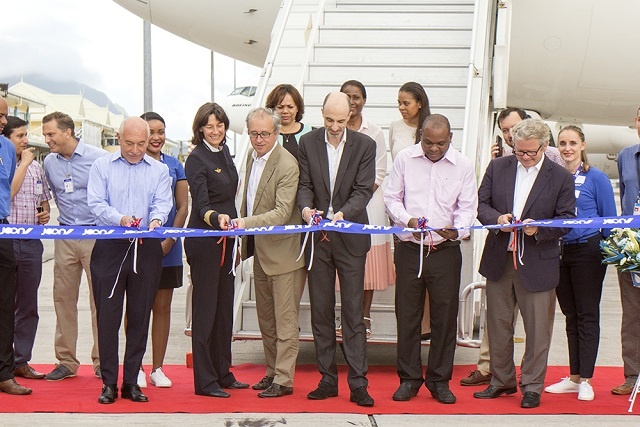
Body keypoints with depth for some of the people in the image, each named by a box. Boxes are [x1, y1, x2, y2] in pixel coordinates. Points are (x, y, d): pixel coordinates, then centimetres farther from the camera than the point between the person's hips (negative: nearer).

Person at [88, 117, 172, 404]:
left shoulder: (159, 170, 13)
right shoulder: (102, 167, 8)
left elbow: (162, 202, 0)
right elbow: (96, 203, -3)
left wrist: (155, 220, -23)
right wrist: (120, 219, -21)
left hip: (146, 250, 2)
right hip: (109, 248, -1)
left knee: (140, 317, 4)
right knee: (107, 316, -2)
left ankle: (131, 382, 13)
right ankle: (109, 383, 6)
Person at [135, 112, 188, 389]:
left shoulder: (174, 166, 9)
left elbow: (183, 207, 6)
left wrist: (168, 240, -6)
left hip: (168, 248, 3)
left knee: (163, 307, 7)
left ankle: (157, 368, 15)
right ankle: (136, 368, 12)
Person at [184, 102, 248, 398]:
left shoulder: (224, 152, 11)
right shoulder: (196, 159, -12)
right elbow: (201, 204, -22)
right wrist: (216, 218, -41)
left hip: (226, 239, 8)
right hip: (204, 241, -8)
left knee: (224, 307, 13)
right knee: (206, 308, -3)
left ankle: (223, 374, 23)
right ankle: (204, 381, 4)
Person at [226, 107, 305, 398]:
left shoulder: (287, 165, -19)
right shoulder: (252, 156, 7)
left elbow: (282, 213, -25)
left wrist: (246, 223, -34)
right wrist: (239, 224, 16)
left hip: (282, 251, -9)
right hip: (260, 250, 9)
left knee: (285, 319, -1)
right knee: (265, 317, 17)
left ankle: (284, 379, 6)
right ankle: (272, 371, 29)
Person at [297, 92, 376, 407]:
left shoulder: (364, 145, -1)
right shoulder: (308, 142, 5)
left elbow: (364, 190, -7)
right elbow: (304, 185, 2)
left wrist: (342, 213, -24)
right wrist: (306, 208, -20)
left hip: (350, 237, -2)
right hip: (317, 238, 2)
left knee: (353, 312, -2)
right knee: (321, 311, 7)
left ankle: (358, 384, 3)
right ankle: (327, 380, 16)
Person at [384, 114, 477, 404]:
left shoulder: (463, 165, 1)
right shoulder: (405, 159, 2)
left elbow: (468, 206, 1)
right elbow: (391, 198, 5)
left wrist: (458, 229, -20)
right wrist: (407, 220, -14)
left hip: (446, 251, 0)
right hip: (409, 249, 0)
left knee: (445, 316, 4)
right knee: (407, 315, 5)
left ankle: (439, 380, 17)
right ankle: (409, 379, 19)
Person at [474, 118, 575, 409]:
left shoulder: (561, 177, -2)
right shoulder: (498, 167, 6)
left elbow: (567, 220, -3)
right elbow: (481, 203, 6)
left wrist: (539, 229, -20)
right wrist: (496, 218, -15)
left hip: (537, 263, -3)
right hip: (499, 259, 3)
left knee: (537, 329, 2)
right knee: (498, 325, 12)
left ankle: (532, 386, 16)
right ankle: (502, 381, 27)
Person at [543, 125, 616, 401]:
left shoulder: (596, 178, -5)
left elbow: (609, 219, -2)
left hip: (588, 252, -4)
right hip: (559, 251, 5)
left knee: (587, 315, 2)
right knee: (570, 316, 11)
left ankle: (585, 380, 8)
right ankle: (574, 377, 20)